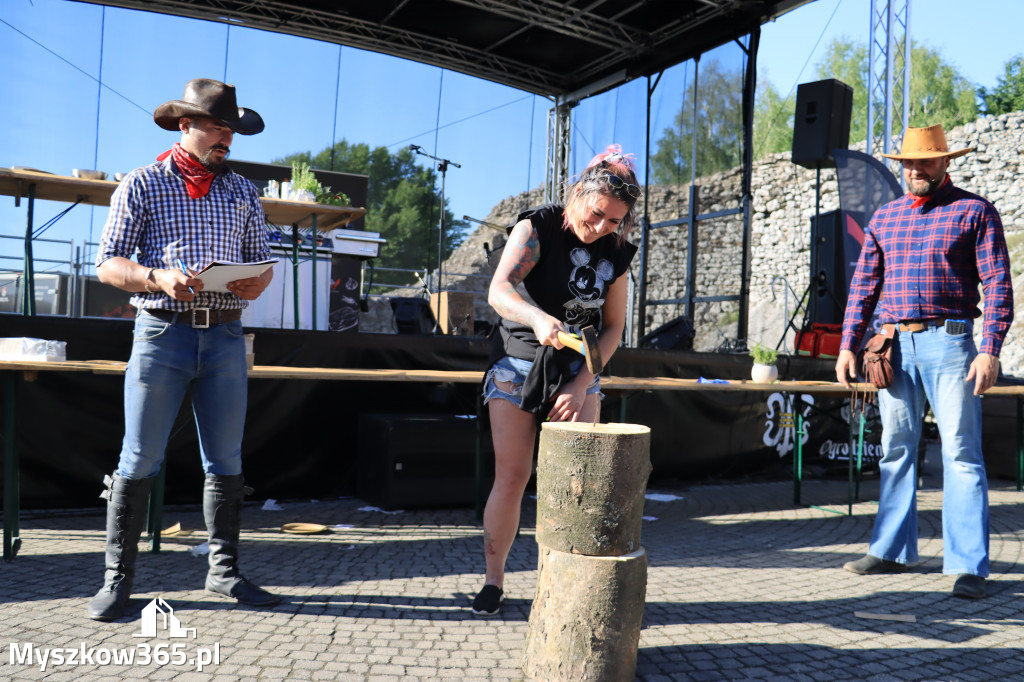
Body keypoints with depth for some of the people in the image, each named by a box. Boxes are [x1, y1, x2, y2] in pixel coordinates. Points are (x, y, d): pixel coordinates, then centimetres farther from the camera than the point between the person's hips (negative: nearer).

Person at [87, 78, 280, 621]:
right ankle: (118, 577, 10)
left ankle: (223, 571, 17)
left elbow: (261, 260, 16)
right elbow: (108, 264, 1)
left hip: (225, 336, 3)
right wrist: (159, 278, -18)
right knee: (139, 459, -1)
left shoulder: (241, 191, 16)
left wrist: (257, 282, -7)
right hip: (162, 331, -3)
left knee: (226, 461, 6)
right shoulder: (141, 185, 5)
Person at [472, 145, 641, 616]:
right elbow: (499, 290, -25)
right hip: (519, 365, -3)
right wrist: (538, 318, -46)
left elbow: (613, 328, 4)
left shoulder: (616, 254, 1)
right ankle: (493, 579, 13)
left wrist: (581, 383, -8)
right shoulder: (537, 227, -12)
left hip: (577, 371, 3)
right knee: (512, 476, -3)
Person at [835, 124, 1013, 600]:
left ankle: (969, 566, 1)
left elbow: (998, 283, -4)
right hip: (895, 346, 5)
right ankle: (892, 551, 20)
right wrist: (848, 345, 8)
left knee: (961, 453, -5)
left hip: (948, 343, -4)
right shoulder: (885, 217, 15)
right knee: (895, 450, 10)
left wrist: (990, 350, -14)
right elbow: (864, 284, 15)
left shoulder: (975, 211, 2)